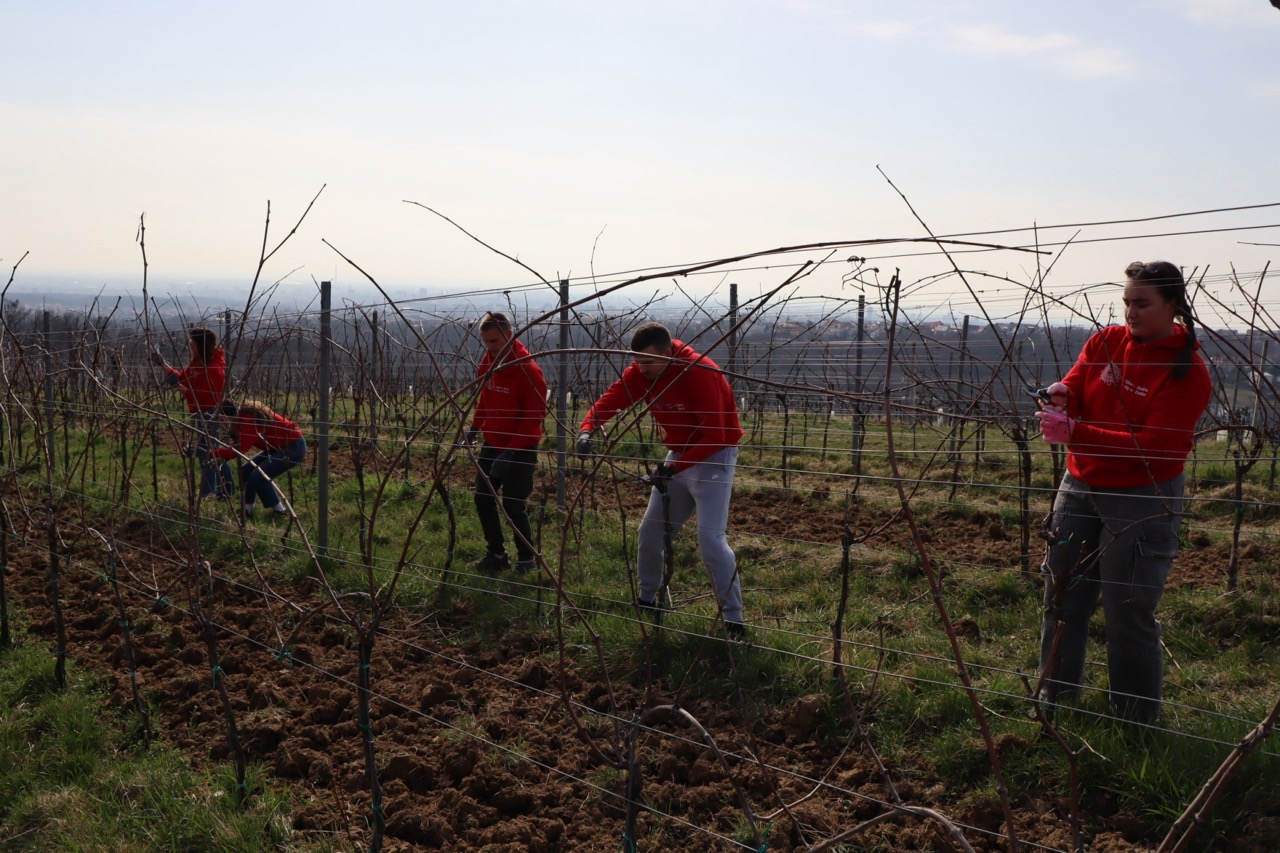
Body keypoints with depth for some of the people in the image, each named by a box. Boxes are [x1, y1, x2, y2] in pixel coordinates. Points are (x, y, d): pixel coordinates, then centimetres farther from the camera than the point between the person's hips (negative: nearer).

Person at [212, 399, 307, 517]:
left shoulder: (249, 420, -26)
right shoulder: (244, 413, 3)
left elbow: (241, 448, -25)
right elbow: (240, 444, 8)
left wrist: (215, 453, -17)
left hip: (293, 447, -10)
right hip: (279, 447, 10)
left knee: (258, 476, -16)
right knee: (246, 470, 6)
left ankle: (279, 510, 0)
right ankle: (247, 508, 14)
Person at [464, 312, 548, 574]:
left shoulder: (528, 371, -21)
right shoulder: (488, 361, 2)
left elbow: (534, 417, -21)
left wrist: (510, 452, -24)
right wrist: (475, 427, 2)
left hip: (520, 449, -7)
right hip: (492, 444, 7)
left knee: (513, 505, -6)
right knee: (483, 499, 9)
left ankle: (526, 560, 13)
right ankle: (497, 554, 24)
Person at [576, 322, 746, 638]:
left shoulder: (699, 373, -27)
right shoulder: (640, 373, -7)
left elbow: (714, 436, -29)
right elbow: (609, 400, -9)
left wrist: (674, 468, -33)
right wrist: (587, 430, -29)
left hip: (713, 456, -7)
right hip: (677, 455, 7)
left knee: (710, 536, -18)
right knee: (650, 532, 11)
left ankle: (734, 618, -10)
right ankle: (647, 600, 31)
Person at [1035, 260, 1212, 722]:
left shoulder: (1188, 371, -13)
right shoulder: (1105, 342, 3)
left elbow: (1153, 446, -21)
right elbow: (1072, 388, 1)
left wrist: (1075, 432, -29)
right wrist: (1063, 395, -24)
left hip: (1142, 500, -5)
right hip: (1079, 488, 5)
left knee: (1129, 613, -1)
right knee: (1062, 597, 12)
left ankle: (1137, 720, 17)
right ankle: (1054, 697, 27)